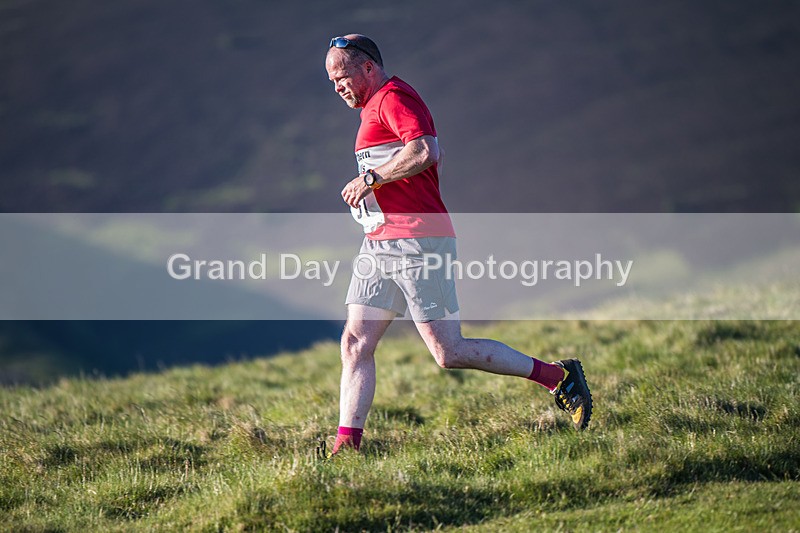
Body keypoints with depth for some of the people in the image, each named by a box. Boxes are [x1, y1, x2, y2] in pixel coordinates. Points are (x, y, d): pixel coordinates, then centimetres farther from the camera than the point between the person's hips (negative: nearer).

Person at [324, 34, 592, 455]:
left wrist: (371, 178, -17)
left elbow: (427, 151, -25)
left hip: (417, 243, -10)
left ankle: (556, 376, 3)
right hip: (380, 243, 10)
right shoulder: (376, 106, 23)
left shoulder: (393, 97, -9)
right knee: (355, 343, 0)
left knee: (449, 353, -9)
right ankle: (347, 444, -3)